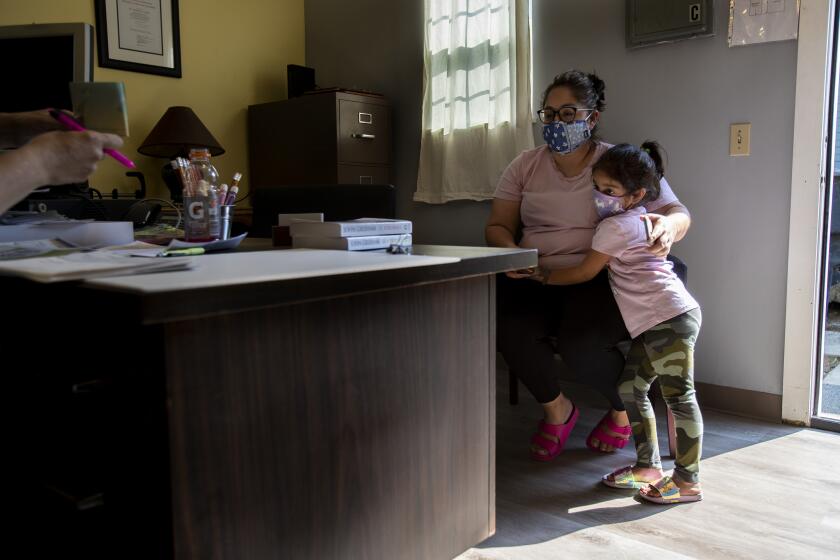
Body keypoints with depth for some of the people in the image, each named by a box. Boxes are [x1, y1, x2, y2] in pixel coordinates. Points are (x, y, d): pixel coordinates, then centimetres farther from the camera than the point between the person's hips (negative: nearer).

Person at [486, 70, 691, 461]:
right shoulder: (525, 165, 12)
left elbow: (679, 213, 3)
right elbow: (497, 225, 9)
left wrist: (667, 228, -23)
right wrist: (509, 251, -16)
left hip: (601, 281, -2)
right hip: (537, 279, 3)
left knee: (580, 342, -31)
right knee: (503, 323, -28)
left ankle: (623, 411, 7)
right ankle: (556, 407, 3)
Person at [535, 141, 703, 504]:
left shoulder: (615, 226, -11)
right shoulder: (640, 219, 17)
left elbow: (583, 273, -4)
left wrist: (542, 275, 4)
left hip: (670, 317, -10)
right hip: (654, 323, 11)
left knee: (678, 396, -4)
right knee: (630, 389, 12)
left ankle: (688, 481, 4)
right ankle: (648, 466, 21)